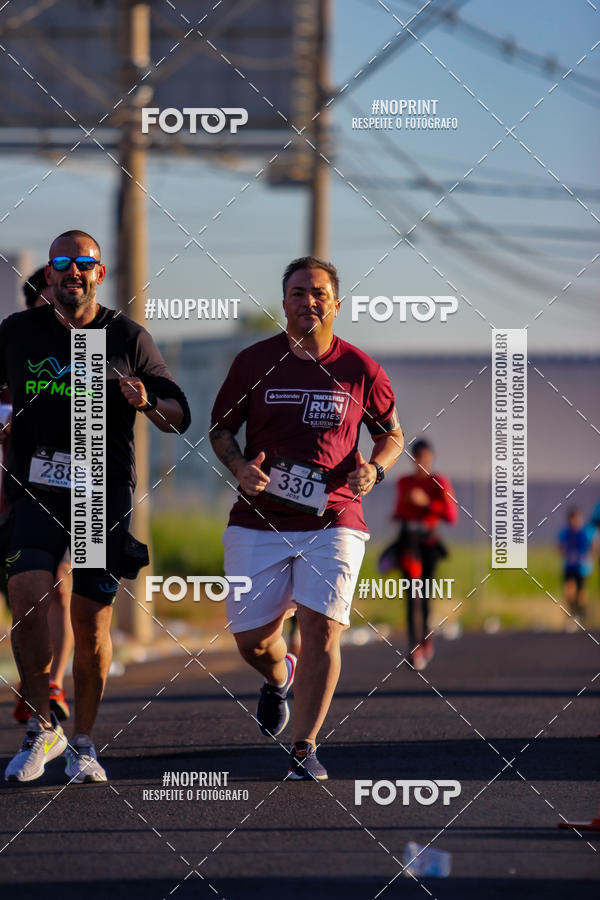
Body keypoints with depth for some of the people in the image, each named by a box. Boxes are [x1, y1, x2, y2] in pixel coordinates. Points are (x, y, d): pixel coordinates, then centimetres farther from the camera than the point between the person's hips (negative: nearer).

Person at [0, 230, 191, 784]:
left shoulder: (128, 338, 5)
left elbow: (180, 417, 6)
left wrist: (148, 403, -15)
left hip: (105, 492, 0)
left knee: (93, 622, 1)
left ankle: (82, 743, 17)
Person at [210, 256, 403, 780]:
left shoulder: (359, 369, 2)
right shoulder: (254, 362, 3)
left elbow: (392, 434, 14)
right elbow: (221, 427, 13)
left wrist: (374, 469, -7)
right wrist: (240, 466, -7)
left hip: (333, 520, -1)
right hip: (259, 521, 1)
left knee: (322, 627, -15)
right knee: (251, 637, 1)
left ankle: (305, 748, -5)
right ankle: (279, 677, 40)